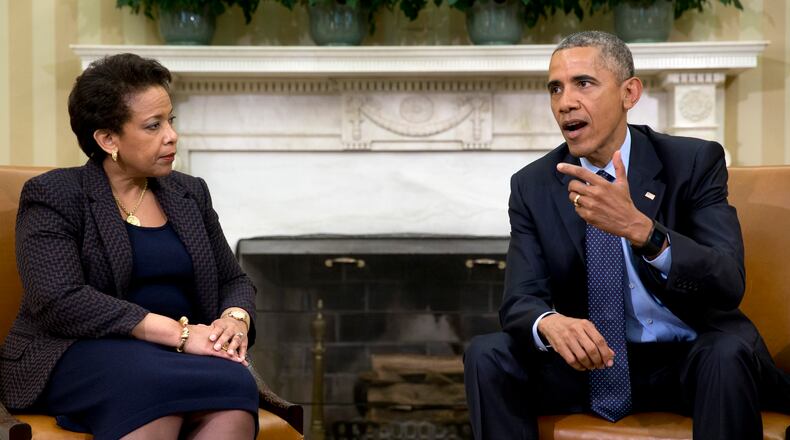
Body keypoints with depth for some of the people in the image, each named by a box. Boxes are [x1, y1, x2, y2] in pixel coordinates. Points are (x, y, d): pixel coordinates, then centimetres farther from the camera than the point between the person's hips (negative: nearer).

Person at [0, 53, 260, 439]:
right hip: (81, 353, -4)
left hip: (181, 356, 5)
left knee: (233, 391, -31)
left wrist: (236, 320, -7)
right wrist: (179, 332, -20)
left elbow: (234, 281, 19)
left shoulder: (190, 193, 16)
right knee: (156, 387, -39)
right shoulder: (52, 196, -2)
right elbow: (60, 302, -15)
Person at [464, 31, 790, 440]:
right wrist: (550, 323, -36)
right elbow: (520, 299, -10)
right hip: (591, 358, 2)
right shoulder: (533, 186, -1)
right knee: (487, 355, -21)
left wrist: (639, 228, -40)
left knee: (730, 351, -34)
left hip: (689, 359, -2)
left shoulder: (694, 161, -10)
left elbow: (728, 284, -22)